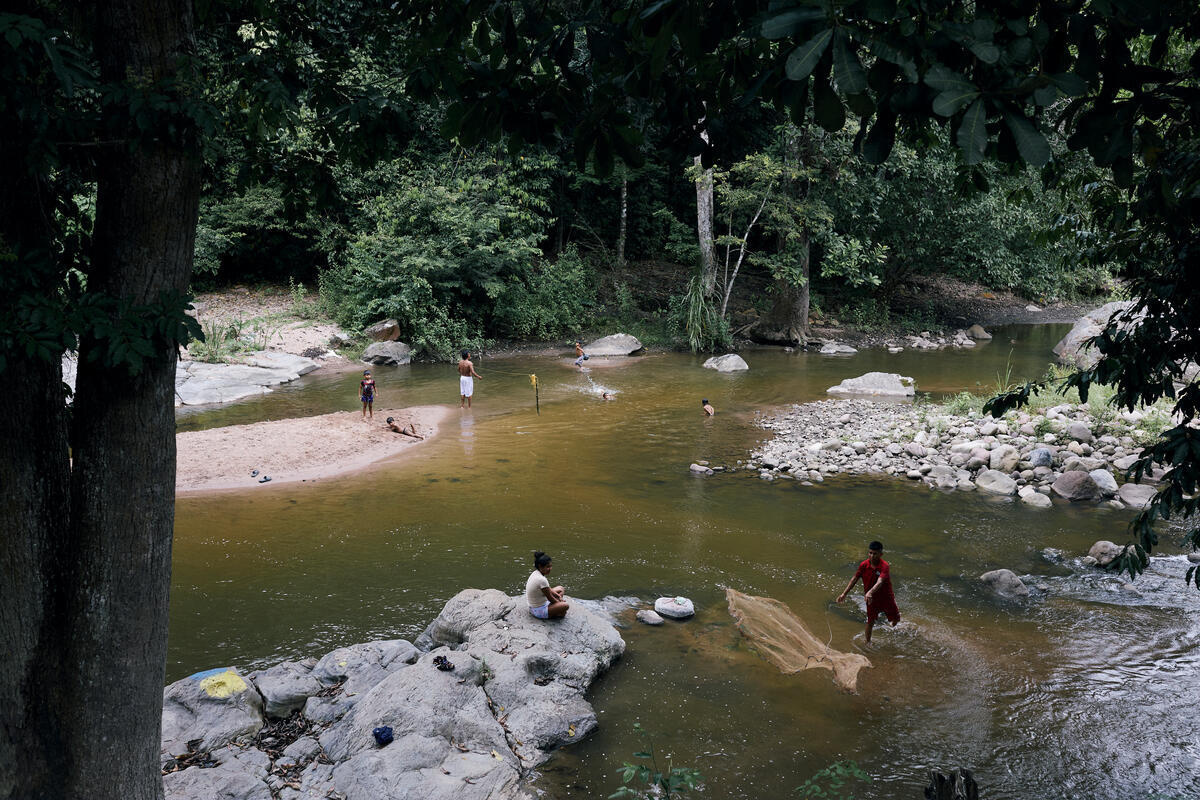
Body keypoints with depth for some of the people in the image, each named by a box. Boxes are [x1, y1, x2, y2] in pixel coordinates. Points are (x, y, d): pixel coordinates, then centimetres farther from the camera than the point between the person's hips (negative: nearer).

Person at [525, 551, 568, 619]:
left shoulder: (535, 573, 1)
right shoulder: (541, 580, -28)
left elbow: (549, 589, 13)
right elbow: (550, 598, -18)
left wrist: (558, 596, 1)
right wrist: (559, 603, -1)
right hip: (539, 611, -10)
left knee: (560, 589, 21)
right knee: (566, 605, -26)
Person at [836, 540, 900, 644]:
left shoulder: (884, 566, -28)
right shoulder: (864, 565, -15)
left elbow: (880, 582, -42)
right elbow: (854, 579, -6)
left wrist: (870, 592, -59)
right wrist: (844, 594, -9)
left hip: (886, 597, -2)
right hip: (872, 599, 2)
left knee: (895, 619, 17)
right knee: (870, 622, 6)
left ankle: (893, 623, 54)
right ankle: (868, 642, 26)